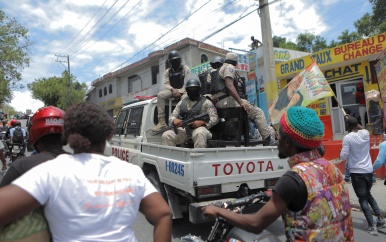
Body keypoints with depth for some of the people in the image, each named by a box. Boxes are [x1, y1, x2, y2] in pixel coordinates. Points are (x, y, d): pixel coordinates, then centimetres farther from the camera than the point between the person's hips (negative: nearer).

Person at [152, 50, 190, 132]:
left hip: (183, 91, -2)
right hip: (172, 91, 2)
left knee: (185, 98, -37)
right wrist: (173, 89, -16)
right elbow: (166, 84, 5)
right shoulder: (168, 71, 16)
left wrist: (180, 92, -18)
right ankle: (161, 122, -33)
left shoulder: (186, 69, 6)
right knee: (160, 95, -27)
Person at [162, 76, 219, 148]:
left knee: (199, 134, -40)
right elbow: (172, 116, 20)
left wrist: (202, 122, -18)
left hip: (199, 128, -3)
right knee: (166, 135, -21)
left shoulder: (206, 102, 10)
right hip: (183, 129, 4)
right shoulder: (181, 102, 24)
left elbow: (215, 118, 1)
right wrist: (174, 120, -7)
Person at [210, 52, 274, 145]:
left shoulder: (221, 68, 28)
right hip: (226, 100, -10)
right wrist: (241, 103, -24)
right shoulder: (229, 67, -1)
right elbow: (229, 85, -18)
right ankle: (268, 140, -10)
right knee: (257, 112, -7)